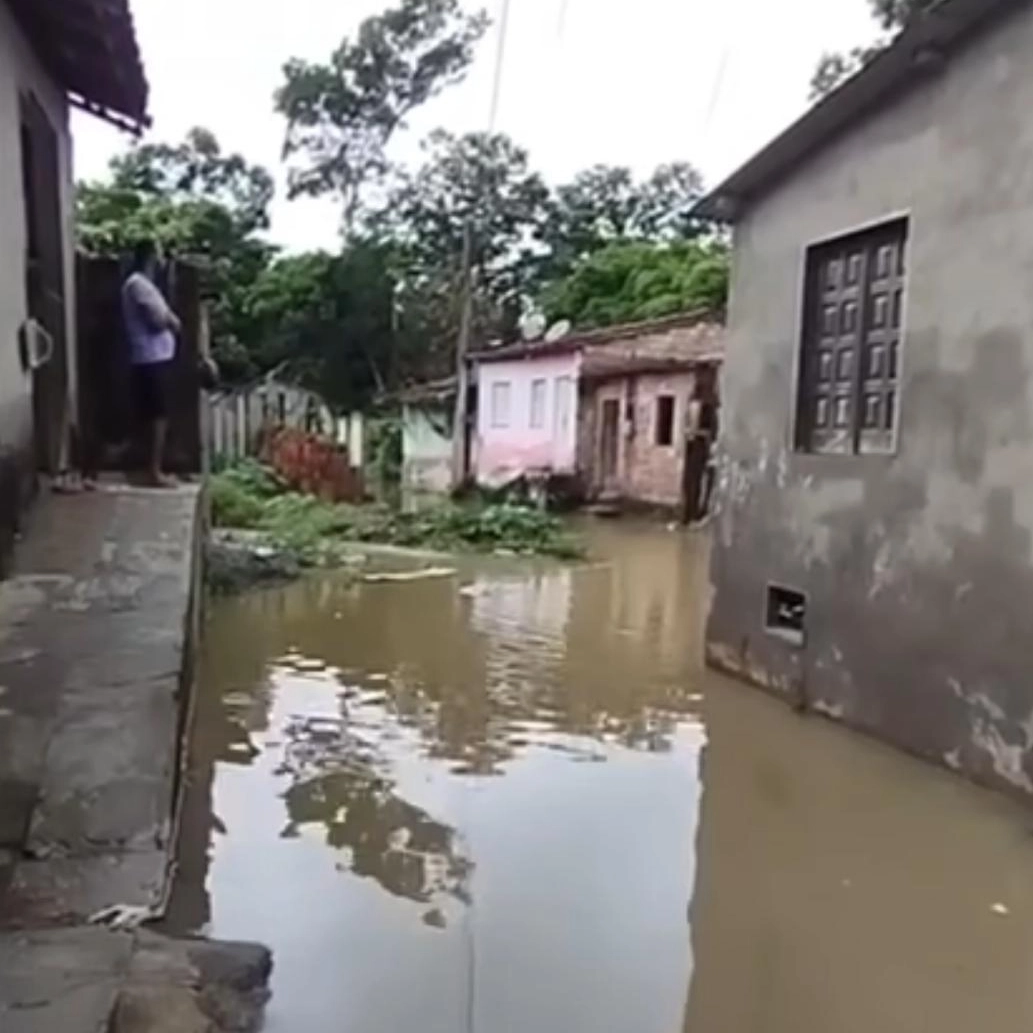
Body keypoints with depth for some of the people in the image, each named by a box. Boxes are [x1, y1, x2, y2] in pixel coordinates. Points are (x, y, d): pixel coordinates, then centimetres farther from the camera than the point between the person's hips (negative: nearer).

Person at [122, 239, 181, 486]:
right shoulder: (138, 284, -12)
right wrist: (169, 317, -1)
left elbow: (168, 320, 18)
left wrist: (167, 317, -2)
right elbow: (157, 320, -20)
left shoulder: (144, 284, 20)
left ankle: (155, 470, 17)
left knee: (158, 417, 11)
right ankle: (155, 473, -3)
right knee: (157, 417, -8)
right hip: (152, 360, -10)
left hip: (157, 358, 10)